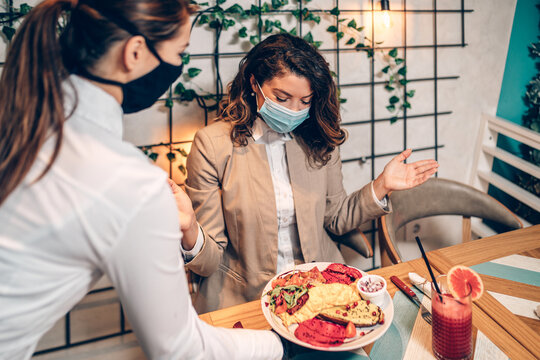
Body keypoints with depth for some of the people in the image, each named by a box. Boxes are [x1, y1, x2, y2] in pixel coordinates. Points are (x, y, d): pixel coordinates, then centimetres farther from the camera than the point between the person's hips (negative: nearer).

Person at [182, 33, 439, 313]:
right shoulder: (212, 145, -9)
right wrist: (188, 234, -32)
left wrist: (381, 186, 2)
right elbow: (208, 261, -10)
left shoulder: (320, 141, 3)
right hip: (243, 299, -2)